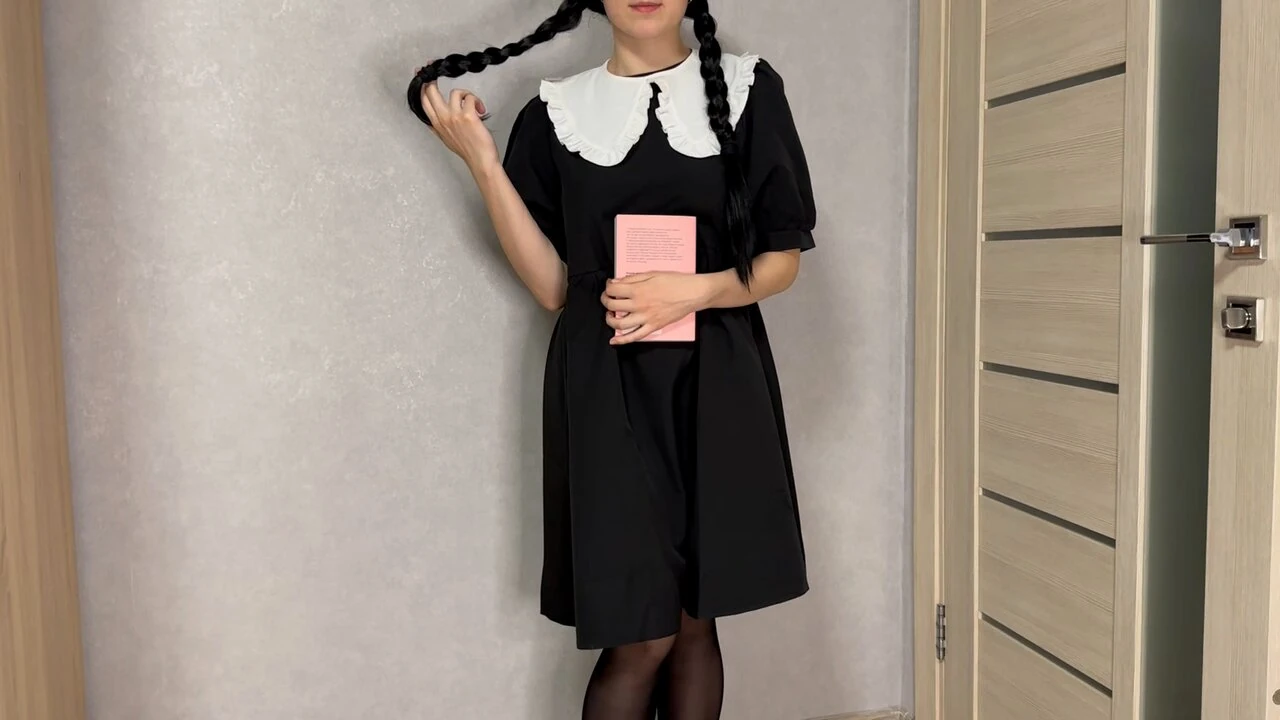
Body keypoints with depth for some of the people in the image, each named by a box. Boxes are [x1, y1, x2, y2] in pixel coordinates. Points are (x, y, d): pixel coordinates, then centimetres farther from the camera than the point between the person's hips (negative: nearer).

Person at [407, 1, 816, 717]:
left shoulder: (747, 89, 5)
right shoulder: (558, 112, 5)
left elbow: (783, 260, 4)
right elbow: (553, 286, 0)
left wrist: (695, 291, -14)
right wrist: (484, 164, -7)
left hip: (717, 383, 1)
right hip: (608, 389, -1)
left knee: (696, 622, 10)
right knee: (642, 637, -2)